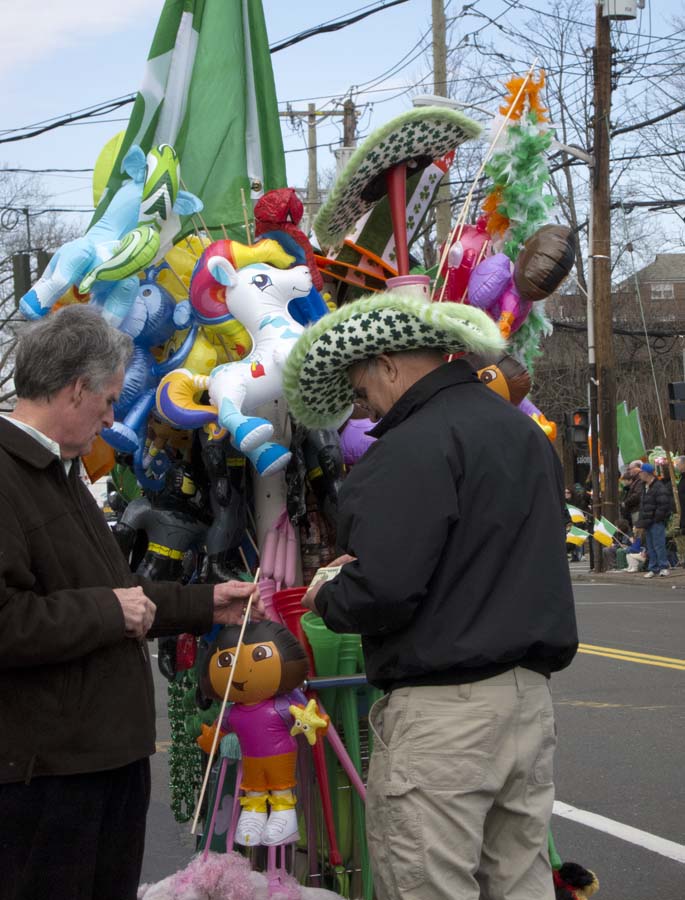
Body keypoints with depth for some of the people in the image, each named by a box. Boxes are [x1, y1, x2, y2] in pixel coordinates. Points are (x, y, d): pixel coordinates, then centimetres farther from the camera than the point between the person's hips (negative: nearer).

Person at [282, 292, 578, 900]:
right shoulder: (526, 432, 14)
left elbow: (382, 592, -23)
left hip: (443, 709, -9)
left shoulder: (416, 446, -15)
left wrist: (327, 599, -1)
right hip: (531, 694, 9)